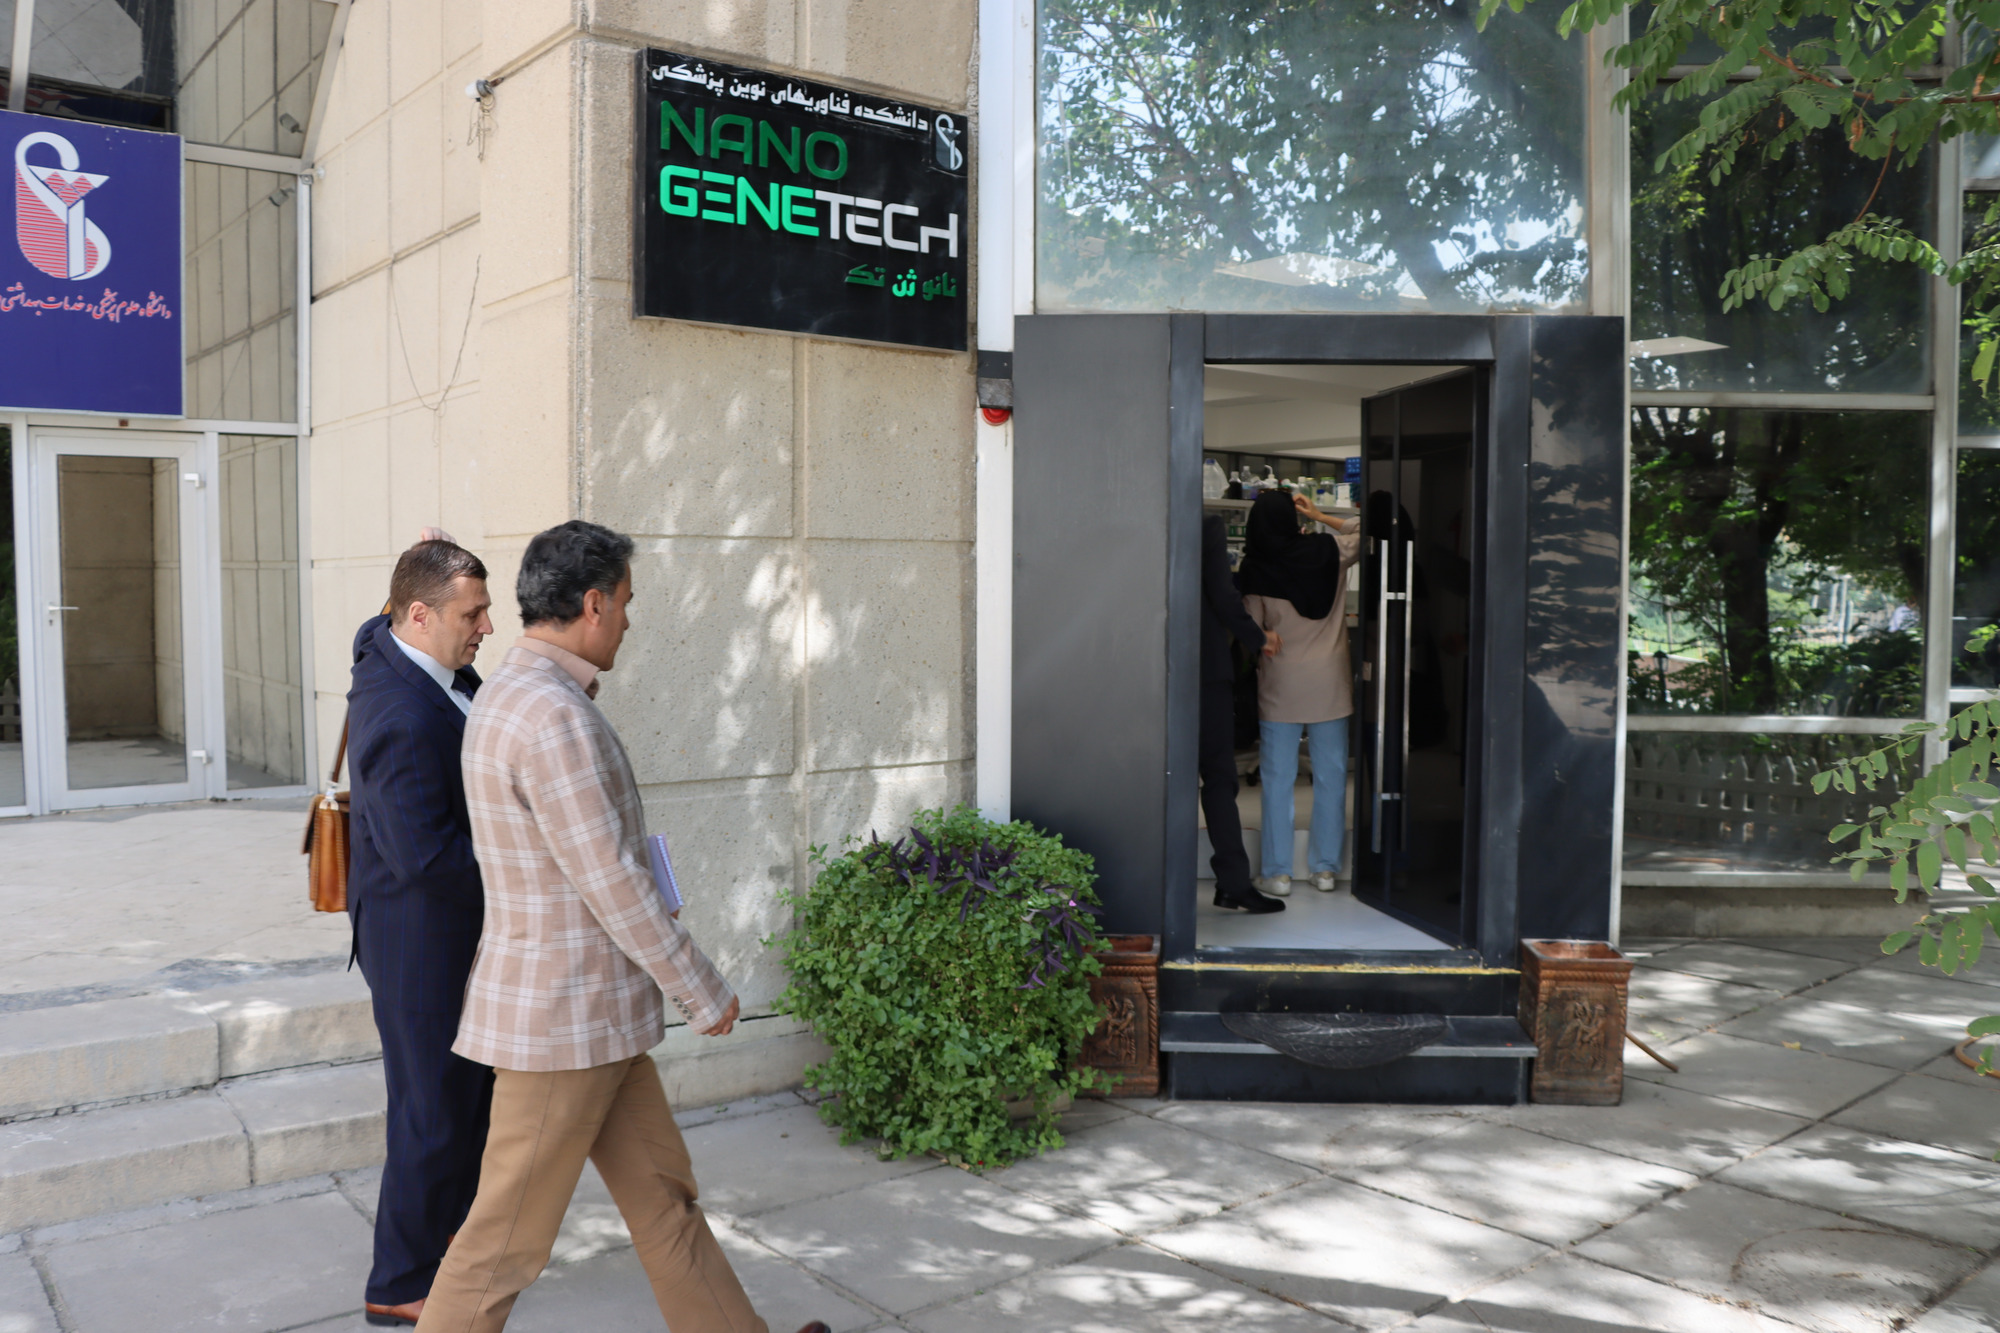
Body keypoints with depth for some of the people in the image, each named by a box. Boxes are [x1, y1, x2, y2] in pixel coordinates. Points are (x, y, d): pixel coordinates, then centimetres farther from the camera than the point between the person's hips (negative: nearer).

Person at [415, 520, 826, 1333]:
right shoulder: (555, 718, -25)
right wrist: (706, 994, -14)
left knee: (661, 1190, 18)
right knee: (511, 1234, 6)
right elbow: (612, 885, -22)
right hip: (564, 1019, -10)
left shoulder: (504, 694, 7)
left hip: (591, 1008, 10)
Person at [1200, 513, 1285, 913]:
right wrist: (1257, 638, 1)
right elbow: (1223, 596, -13)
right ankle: (1233, 884, 3)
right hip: (1207, 668, -5)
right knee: (1218, 776, 0)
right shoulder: (1209, 528, -9)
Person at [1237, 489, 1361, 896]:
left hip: (1280, 684, -2)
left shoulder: (1255, 568, -8)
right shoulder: (1328, 552, -3)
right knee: (1330, 776, 10)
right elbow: (1364, 533, 16)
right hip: (1329, 683, 2)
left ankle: (1278, 872, 7)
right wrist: (1321, 517, 15)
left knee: (1278, 778, 5)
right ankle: (1326, 868, 16)